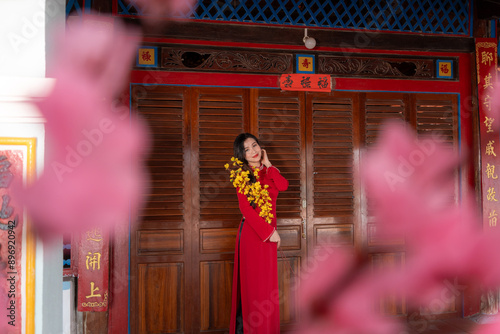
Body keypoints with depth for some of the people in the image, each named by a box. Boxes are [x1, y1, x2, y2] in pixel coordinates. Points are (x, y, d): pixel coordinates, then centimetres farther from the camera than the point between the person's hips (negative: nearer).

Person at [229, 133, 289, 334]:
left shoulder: (268, 171, 11)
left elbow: (283, 186, -10)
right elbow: (245, 208, -13)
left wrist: (267, 164, -3)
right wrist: (269, 231, -16)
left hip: (268, 231, 6)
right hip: (252, 231, -6)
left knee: (267, 283, 11)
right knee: (252, 283, -1)